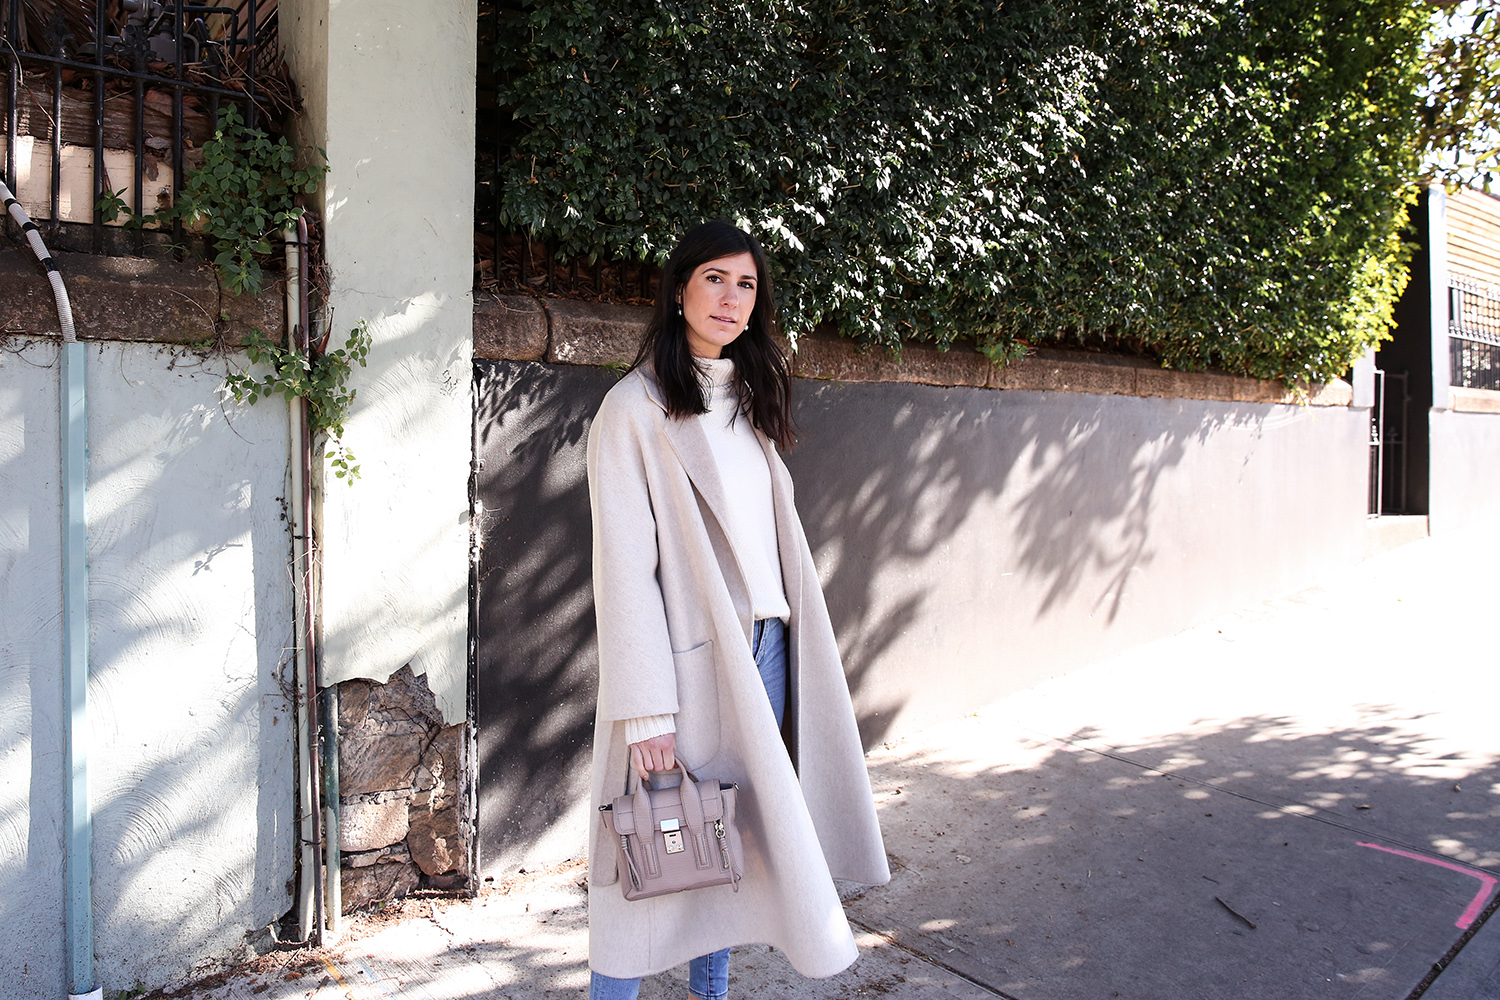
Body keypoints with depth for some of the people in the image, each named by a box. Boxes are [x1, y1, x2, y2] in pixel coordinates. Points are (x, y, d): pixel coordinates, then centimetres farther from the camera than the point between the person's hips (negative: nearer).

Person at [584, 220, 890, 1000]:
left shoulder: (748, 402, 15)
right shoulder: (636, 408, -7)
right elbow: (624, 569, -12)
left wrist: (789, 643, 11)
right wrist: (646, 711, -17)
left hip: (762, 651, 7)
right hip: (689, 662, -6)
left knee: (734, 842, 14)